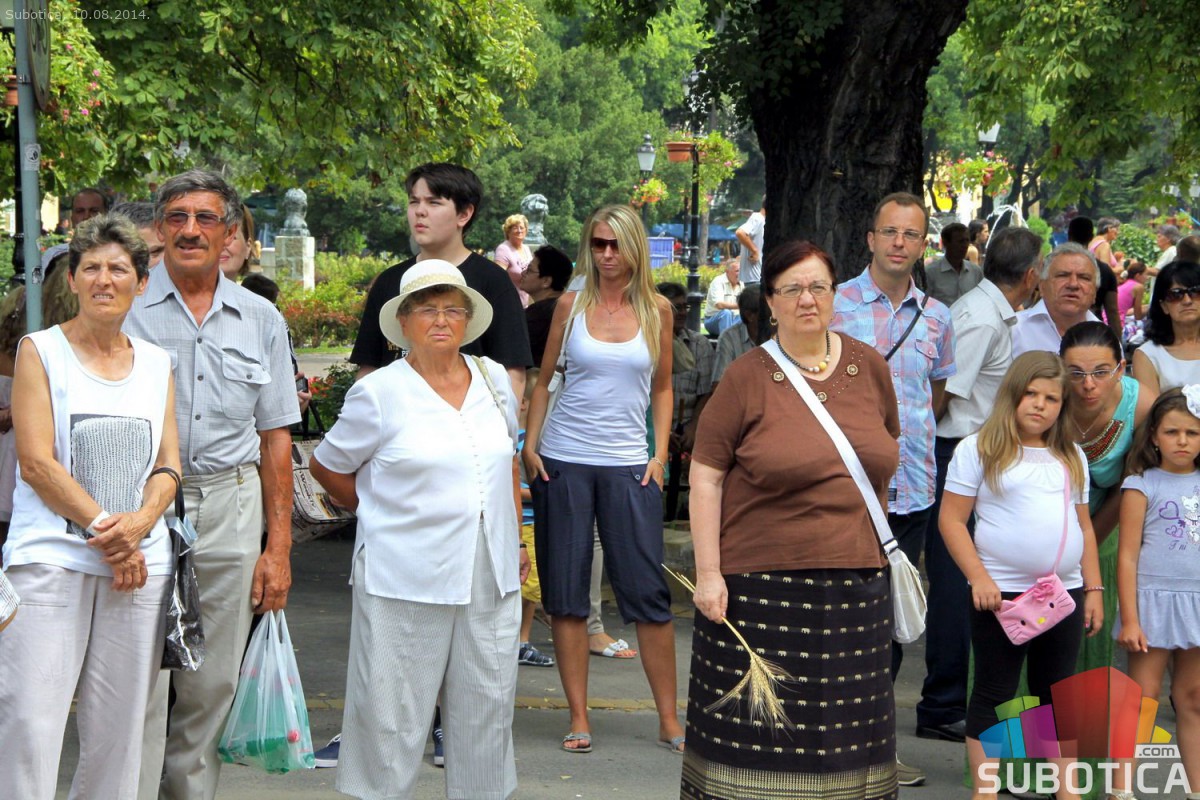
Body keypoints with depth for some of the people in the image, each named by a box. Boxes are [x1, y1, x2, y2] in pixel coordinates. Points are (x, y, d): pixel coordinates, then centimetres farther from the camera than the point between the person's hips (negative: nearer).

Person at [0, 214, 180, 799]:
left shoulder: (157, 363, 15)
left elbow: (168, 465, 11)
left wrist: (137, 525, -9)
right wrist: (104, 529, -12)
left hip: (140, 565, 4)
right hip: (51, 558, -4)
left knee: (119, 729, 4)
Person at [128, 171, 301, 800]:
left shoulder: (260, 320, 11)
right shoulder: (126, 308, 1)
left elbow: (275, 436, 14)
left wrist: (279, 545, 8)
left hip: (230, 511, 3)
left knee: (212, 684, 7)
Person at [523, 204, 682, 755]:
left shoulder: (656, 309, 5)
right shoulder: (572, 305, 4)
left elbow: (662, 387, 12)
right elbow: (543, 379, 10)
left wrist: (660, 453, 3)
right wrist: (529, 444, 1)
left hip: (629, 465, 0)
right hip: (562, 460, 0)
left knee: (647, 591, -3)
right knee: (565, 591, 2)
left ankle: (669, 720, 6)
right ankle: (579, 719, 10)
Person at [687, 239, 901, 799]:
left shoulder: (869, 366, 8)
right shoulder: (747, 378, -3)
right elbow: (705, 478, -4)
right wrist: (708, 573, -10)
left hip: (857, 582, 4)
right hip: (762, 586, -3)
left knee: (845, 732, 6)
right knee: (755, 730, 0)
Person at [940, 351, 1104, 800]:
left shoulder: (1072, 458, 13)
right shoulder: (979, 450, -3)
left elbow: (1084, 526, 17)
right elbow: (952, 520, -6)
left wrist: (1093, 589, 11)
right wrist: (979, 577, -15)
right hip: (1001, 593, -5)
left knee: (1058, 695, 12)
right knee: (993, 695, 2)